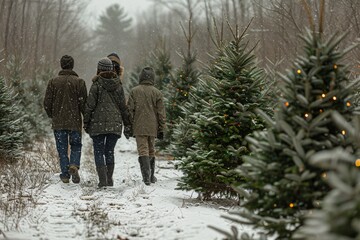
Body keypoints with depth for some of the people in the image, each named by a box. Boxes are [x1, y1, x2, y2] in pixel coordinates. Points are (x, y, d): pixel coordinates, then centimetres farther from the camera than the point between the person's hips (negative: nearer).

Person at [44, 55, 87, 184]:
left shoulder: (53, 82, 0)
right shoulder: (79, 82, -4)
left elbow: (47, 103, 1)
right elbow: (83, 103, -7)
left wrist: (52, 115, 18)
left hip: (58, 122, 1)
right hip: (75, 122, -1)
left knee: (62, 149, 8)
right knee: (76, 146, 12)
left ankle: (65, 174, 5)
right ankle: (74, 165, -12)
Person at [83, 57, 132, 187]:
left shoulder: (96, 85, -8)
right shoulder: (118, 86, 5)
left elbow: (90, 105, -9)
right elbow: (123, 106, 7)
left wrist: (86, 122, 0)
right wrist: (127, 125, 13)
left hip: (98, 124, -4)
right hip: (115, 124, 4)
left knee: (99, 152, 3)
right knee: (109, 151, 14)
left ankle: (103, 180, -5)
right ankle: (109, 179, 13)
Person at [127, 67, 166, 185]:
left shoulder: (134, 91, -1)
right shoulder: (157, 93, 0)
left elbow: (130, 110, 0)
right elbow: (161, 113, 2)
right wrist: (161, 129, 7)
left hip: (139, 127, -2)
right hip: (152, 128, 2)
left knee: (143, 151, -5)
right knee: (151, 151, 16)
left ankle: (146, 176, -20)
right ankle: (151, 176, 23)